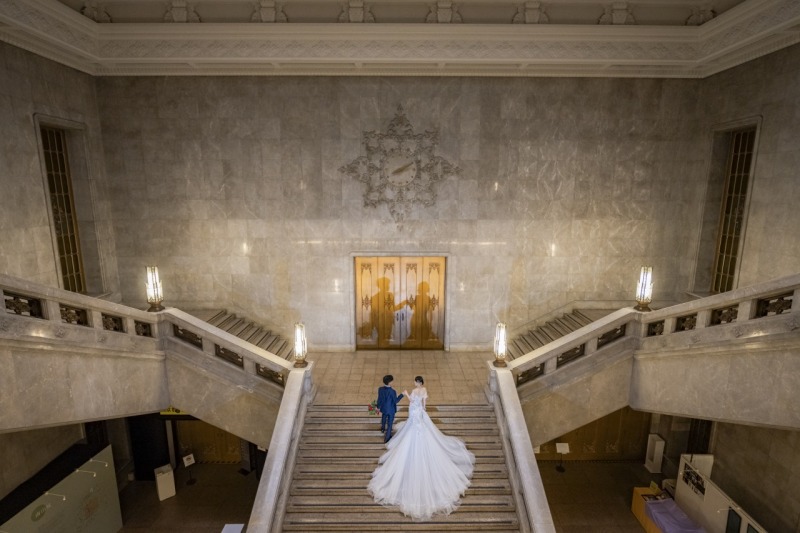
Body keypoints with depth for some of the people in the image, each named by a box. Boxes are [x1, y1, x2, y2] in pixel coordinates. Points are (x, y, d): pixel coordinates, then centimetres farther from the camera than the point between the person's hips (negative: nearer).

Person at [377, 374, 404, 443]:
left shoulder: (380, 389, -21)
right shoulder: (392, 391, -33)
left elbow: (379, 399, -9)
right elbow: (396, 401, -20)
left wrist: (378, 406, 8)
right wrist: (402, 394, -11)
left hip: (383, 408, 4)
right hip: (391, 410, -4)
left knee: (383, 419, 33)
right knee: (389, 423, 16)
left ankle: (383, 428, 61)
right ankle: (387, 438, 32)